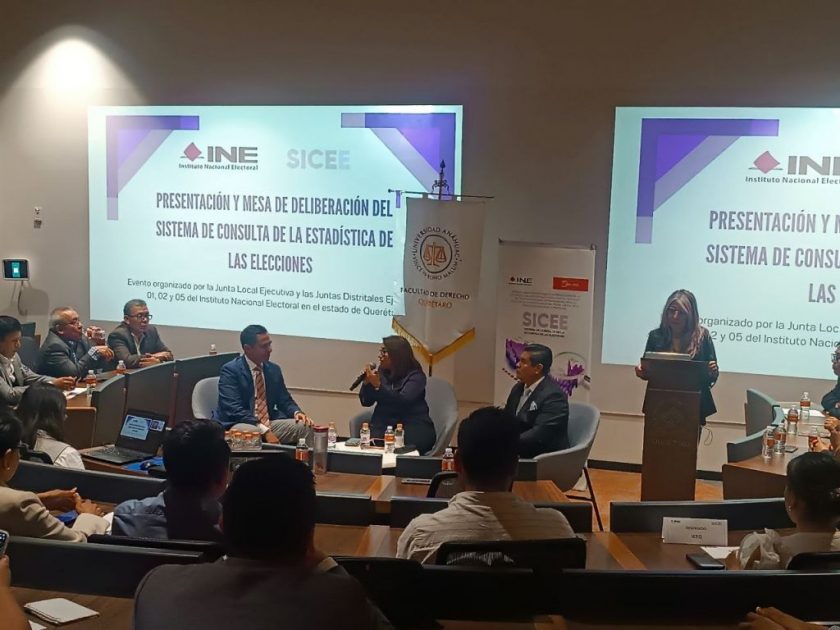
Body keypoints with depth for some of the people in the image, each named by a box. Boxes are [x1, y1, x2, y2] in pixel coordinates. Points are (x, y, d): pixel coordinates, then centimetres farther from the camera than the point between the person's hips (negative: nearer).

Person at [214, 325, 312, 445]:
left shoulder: (274, 369, 10)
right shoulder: (230, 370, -9)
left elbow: (285, 400, 17)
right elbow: (234, 409, -19)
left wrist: (296, 412, -8)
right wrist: (264, 430, -27)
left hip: (269, 423, 6)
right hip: (238, 425, -6)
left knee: (305, 427, -15)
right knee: (252, 432, -38)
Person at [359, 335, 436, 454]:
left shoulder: (415, 376, -4)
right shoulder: (382, 373, 10)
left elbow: (402, 401, -20)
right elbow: (366, 402, 11)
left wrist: (378, 385, -22)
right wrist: (367, 382, -6)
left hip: (413, 426, -4)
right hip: (384, 424, 4)